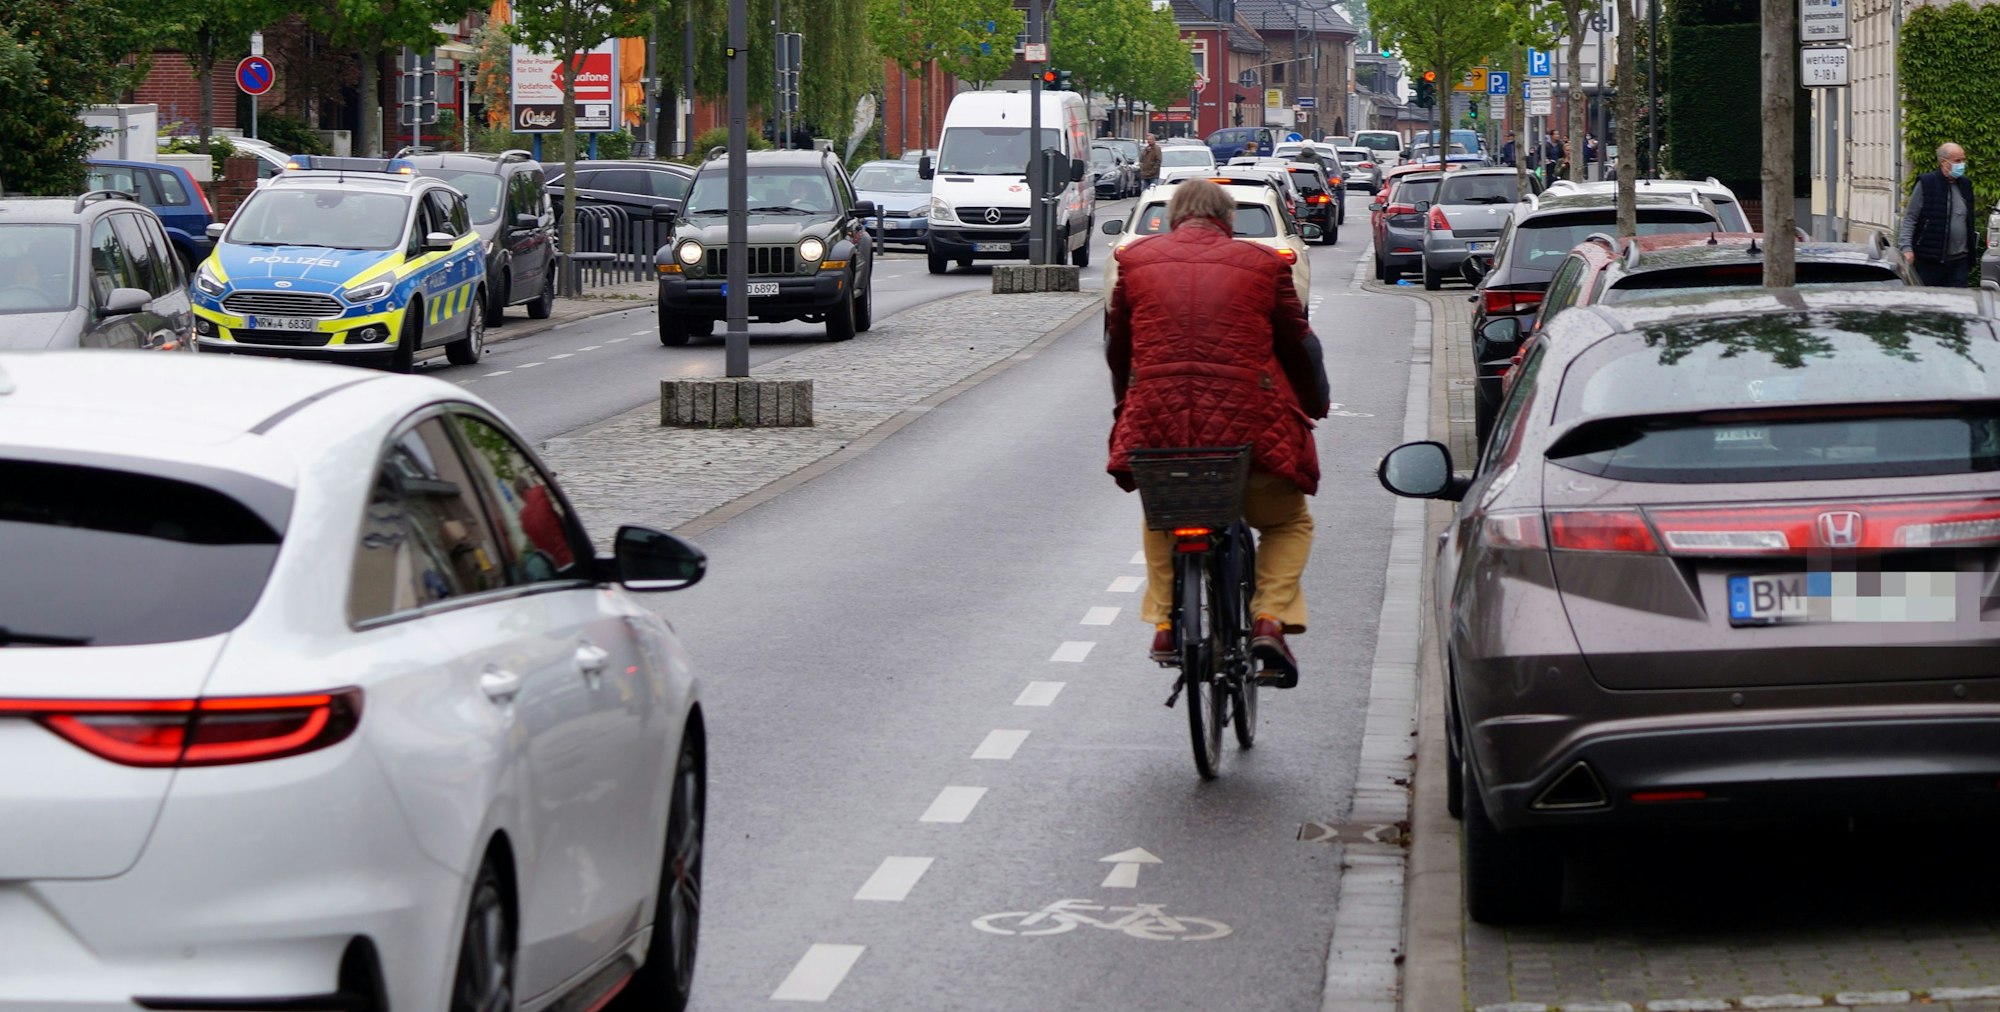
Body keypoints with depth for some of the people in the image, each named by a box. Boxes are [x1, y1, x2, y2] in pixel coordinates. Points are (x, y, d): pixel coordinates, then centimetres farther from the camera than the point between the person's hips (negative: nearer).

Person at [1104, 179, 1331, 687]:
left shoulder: (1135, 259, 11)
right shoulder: (1261, 263, 6)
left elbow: (1117, 343, 21)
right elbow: (1298, 344, 14)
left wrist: (1126, 404, 37)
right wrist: (1315, 405, 31)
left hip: (1156, 419, 2)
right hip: (1246, 420, -2)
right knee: (1288, 522, 20)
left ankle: (1164, 622, 18)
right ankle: (1270, 619, -2)